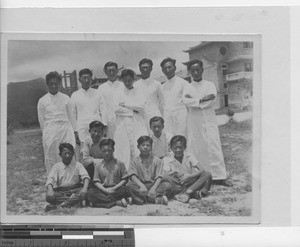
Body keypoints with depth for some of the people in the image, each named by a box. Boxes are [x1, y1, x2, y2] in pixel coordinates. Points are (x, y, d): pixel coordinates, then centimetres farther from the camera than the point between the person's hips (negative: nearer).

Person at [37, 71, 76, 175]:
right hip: (50, 133, 0)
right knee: (51, 159, 1)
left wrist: (74, 133, 11)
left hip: (66, 131, 0)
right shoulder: (42, 101, 5)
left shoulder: (66, 98, 7)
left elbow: (71, 117, 12)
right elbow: (41, 120, 11)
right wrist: (46, 133, 11)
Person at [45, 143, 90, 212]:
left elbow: (85, 177, -7)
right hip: (60, 192, 1)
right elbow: (50, 179, -5)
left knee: (83, 193, -34)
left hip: (75, 190, 0)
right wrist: (50, 190, -27)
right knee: (49, 197, -29)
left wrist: (85, 188, -29)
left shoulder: (78, 165, 9)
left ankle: (60, 205, -39)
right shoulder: (56, 166, 10)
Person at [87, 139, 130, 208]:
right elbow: (96, 182, 5)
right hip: (103, 190, 2)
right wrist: (105, 190, -14)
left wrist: (114, 188, -13)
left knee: (124, 189, -35)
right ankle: (117, 202, -34)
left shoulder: (120, 164, 7)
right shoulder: (98, 166, 11)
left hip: (116, 189, -2)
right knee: (90, 192, -29)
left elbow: (125, 179, 2)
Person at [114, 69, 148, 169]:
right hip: (123, 126, 0)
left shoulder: (138, 93, 12)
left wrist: (126, 105, -4)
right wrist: (132, 110, -5)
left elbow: (142, 106, -4)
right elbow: (117, 109, -2)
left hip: (137, 124, 0)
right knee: (124, 152, -5)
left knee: (140, 151, -11)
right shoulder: (120, 93, 11)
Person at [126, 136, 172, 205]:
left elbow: (159, 178, -4)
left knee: (167, 185, -26)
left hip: (153, 186, 0)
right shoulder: (135, 162, 8)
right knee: (129, 185, -30)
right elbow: (133, 176, -9)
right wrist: (142, 186, -28)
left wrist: (153, 188, -23)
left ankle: (141, 198, -34)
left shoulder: (157, 160, 7)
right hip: (140, 187, 0)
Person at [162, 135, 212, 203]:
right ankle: (194, 193, -36)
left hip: (190, 184, 1)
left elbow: (202, 170, -11)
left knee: (207, 175, -21)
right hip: (176, 186, -1)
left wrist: (189, 176, -23)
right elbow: (165, 174, -16)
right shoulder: (167, 160, -2)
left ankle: (186, 192, -36)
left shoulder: (189, 157, 0)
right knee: (165, 177, -30)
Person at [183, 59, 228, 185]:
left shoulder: (209, 85, 8)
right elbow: (186, 101, -9)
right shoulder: (188, 88, 10)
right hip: (194, 121, 1)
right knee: (196, 148, -2)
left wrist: (194, 100, -10)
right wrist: (202, 99, -14)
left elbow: (211, 100, -9)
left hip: (209, 119, -1)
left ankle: (219, 176, -6)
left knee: (213, 146, -7)